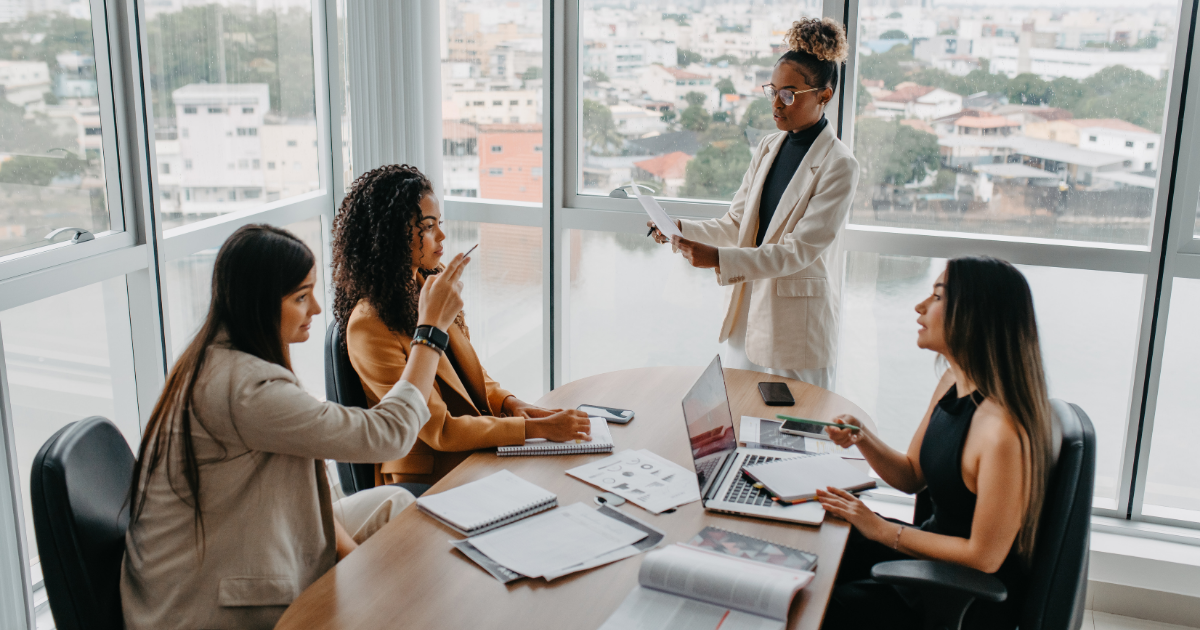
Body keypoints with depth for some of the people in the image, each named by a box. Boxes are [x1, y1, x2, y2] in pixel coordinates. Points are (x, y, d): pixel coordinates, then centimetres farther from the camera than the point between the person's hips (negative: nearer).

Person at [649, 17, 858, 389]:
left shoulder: (839, 165, -14)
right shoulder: (768, 148, 8)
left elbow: (799, 250, -20)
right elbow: (736, 223, 9)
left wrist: (719, 259, -29)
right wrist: (682, 229, -9)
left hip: (797, 327, -6)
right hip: (746, 312, 6)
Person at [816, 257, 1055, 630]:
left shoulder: (1003, 430, -32)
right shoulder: (953, 384, -3)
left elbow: (984, 556, -24)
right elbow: (912, 477, 8)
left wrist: (881, 529, -18)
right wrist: (862, 439, -10)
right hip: (935, 548, 8)